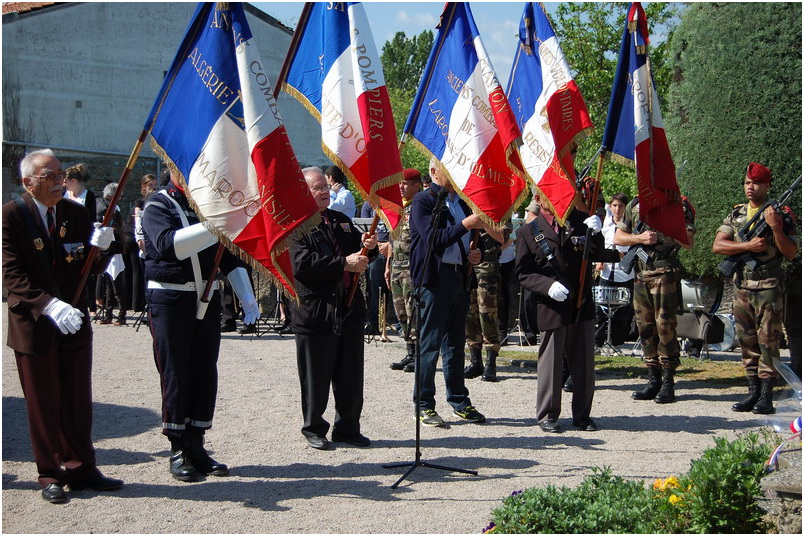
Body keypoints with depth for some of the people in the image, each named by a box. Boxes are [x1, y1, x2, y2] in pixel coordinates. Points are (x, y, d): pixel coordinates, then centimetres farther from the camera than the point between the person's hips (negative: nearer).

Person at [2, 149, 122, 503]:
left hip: (75, 323, 4)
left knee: (78, 402, 11)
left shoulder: (76, 214, 5)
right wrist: (49, 305, -31)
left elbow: (93, 269, 6)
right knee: (43, 404, 7)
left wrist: (101, 247, -17)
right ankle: (51, 476, 20)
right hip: (33, 325, -4)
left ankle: (81, 470, 22)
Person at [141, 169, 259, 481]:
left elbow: (229, 253, 11)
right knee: (175, 374, -1)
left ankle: (197, 446, 16)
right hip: (170, 299, -5)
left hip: (207, 297, 5)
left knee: (205, 372, 6)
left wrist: (247, 296, 1)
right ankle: (178, 451, 9)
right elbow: (169, 244, -26)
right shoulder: (158, 206, -6)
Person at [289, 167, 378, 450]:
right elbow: (302, 264, -20)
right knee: (316, 377, 5)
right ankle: (313, 429, 19)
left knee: (350, 377, 11)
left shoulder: (341, 220, 17)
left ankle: (348, 428, 22)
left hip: (350, 309, 6)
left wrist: (369, 246, 0)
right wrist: (344, 264, -21)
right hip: (315, 312, -6)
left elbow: (359, 254, 24)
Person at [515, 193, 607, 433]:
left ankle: (582, 415, 19)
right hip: (551, 308, -3)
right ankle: (547, 415, 15)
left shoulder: (579, 220, 9)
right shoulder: (527, 232, 2)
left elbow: (597, 255, 6)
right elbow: (523, 273, -1)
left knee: (584, 363, 7)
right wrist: (548, 286, -17)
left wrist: (595, 234, -14)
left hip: (583, 305, 3)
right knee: (551, 363, 2)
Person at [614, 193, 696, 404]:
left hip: (665, 274, -5)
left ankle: (668, 383, -1)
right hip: (639, 274, 5)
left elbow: (688, 242, -6)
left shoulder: (679, 205, 1)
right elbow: (618, 237, 10)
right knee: (645, 327, 7)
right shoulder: (634, 205, 13)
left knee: (665, 326, -7)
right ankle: (653, 380, 15)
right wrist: (640, 238, -6)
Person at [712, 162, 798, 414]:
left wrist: (775, 227, -20)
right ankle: (753, 392, 16)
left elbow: (791, 253, -8)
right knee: (747, 341, 8)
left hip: (769, 287, -5)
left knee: (768, 341, -6)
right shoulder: (736, 214, 11)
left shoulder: (780, 215, -1)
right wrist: (748, 245, -13)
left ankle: (766, 396, -5)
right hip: (742, 287, 5)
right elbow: (717, 246, 0)